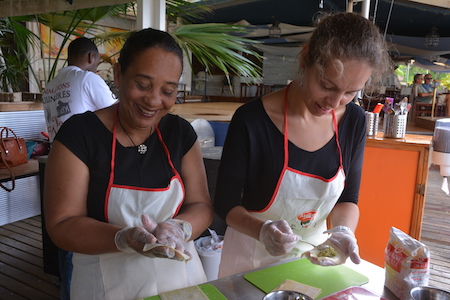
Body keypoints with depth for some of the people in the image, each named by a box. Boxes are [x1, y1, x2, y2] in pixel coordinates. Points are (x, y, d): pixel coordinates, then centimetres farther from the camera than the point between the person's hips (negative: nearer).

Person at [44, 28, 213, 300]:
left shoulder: (181, 133, -4)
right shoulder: (79, 133, -14)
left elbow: (202, 207, -3)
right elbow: (61, 225, -14)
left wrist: (178, 229, -24)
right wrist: (124, 238, -30)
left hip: (179, 276, 4)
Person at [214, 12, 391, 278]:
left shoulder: (354, 121, -11)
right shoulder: (251, 120, -25)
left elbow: (348, 198, -2)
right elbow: (226, 202, -17)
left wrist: (342, 231, -21)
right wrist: (262, 230, -34)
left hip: (313, 255, 4)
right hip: (253, 256, -3)